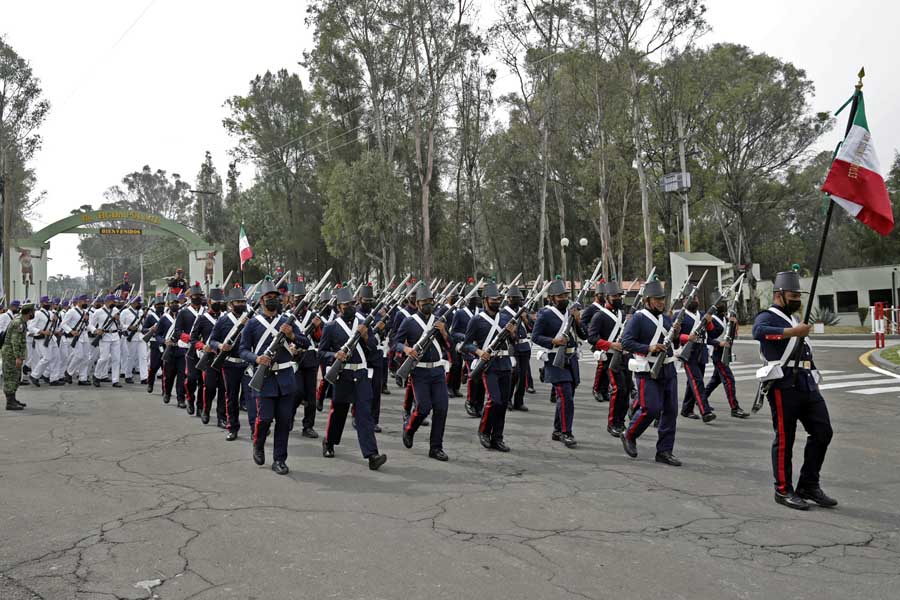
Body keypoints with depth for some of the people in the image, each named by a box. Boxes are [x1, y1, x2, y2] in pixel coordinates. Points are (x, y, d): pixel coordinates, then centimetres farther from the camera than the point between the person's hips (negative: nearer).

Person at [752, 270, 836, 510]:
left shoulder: (794, 319, 22)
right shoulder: (767, 316, -5)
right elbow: (758, 331, -30)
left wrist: (814, 382, 24)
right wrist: (792, 332, -34)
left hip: (807, 386, 9)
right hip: (783, 387, -8)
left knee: (823, 432, 7)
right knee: (784, 439, -1)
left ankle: (809, 485, 18)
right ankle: (784, 490, 9)